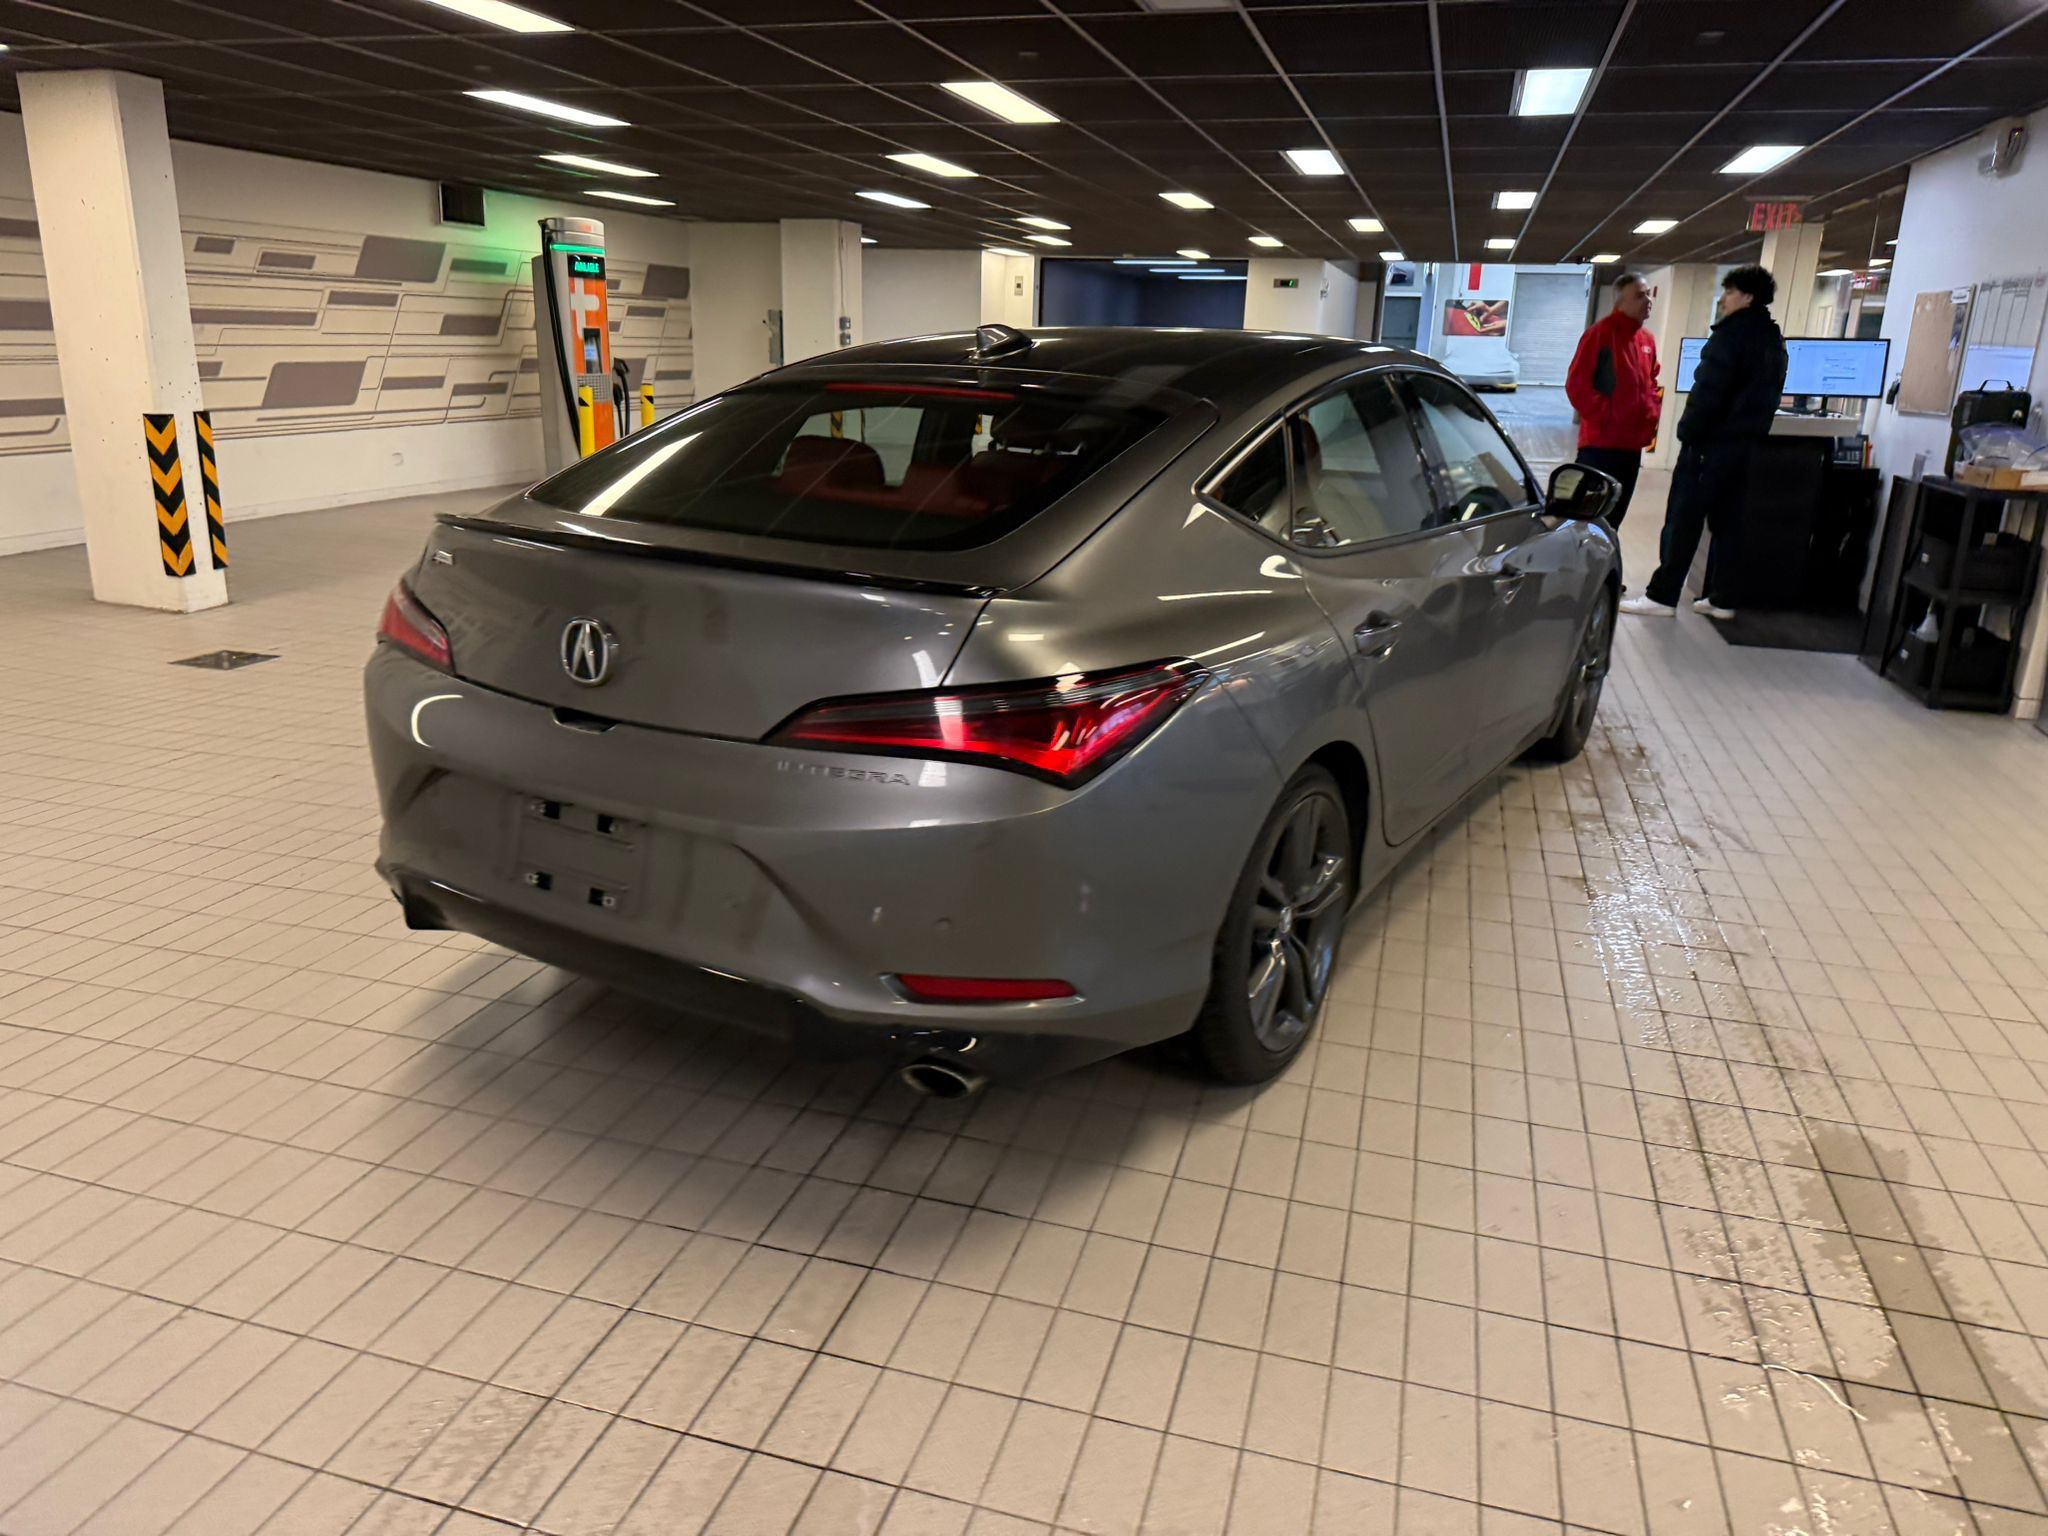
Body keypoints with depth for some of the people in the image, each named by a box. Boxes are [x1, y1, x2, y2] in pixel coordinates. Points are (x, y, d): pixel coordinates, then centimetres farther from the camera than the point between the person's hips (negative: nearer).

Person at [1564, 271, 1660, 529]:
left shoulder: (1647, 339, 13)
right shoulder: (1600, 333, -9)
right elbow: (1576, 384, -13)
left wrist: (1652, 414, 8)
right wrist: (1604, 417, -15)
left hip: (1632, 444, 7)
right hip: (1600, 442, -7)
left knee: (1614, 516, 13)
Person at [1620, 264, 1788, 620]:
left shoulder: (1733, 333, -12)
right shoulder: (1774, 340, 15)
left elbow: (1709, 390, -19)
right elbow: (1765, 396, 18)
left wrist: (1688, 432, -12)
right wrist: (1749, 431, 20)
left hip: (1711, 443, -8)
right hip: (1745, 444, 9)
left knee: (1682, 521, -6)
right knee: (1726, 522, 11)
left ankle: (1662, 595, -5)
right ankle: (1720, 599, 14)